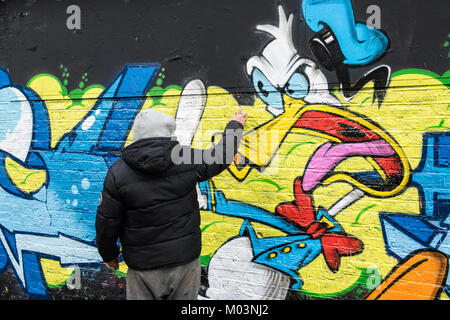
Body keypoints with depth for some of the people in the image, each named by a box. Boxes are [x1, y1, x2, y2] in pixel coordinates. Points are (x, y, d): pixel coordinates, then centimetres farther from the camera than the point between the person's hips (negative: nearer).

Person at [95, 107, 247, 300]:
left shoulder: (118, 171, -10)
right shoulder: (187, 159, -9)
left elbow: (106, 222, -5)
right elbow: (221, 156, 9)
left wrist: (109, 254, 14)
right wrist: (235, 126, 27)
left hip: (144, 265, 0)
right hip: (185, 259, 1)